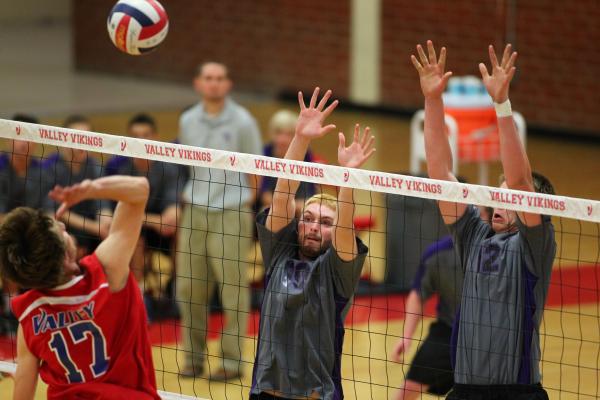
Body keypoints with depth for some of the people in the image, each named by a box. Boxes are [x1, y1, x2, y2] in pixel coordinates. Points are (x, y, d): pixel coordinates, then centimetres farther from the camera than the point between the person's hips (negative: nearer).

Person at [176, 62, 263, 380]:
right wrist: (192, 193, 13)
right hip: (195, 211, 4)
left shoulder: (242, 121, -3)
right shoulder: (187, 121, 9)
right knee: (189, 288, 4)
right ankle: (193, 356, 15)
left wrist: (247, 199, 3)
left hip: (232, 212, -4)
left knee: (233, 288, -3)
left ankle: (231, 360, 4)